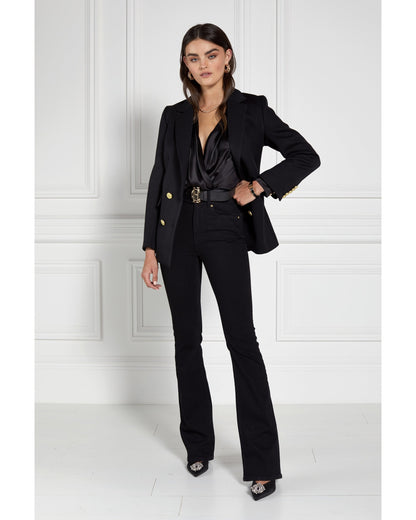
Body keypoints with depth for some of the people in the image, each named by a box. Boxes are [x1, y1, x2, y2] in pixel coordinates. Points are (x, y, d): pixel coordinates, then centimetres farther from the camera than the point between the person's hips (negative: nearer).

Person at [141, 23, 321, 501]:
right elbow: (158, 182, 8)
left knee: (241, 339, -7)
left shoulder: (252, 110, 1)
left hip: (226, 230, -3)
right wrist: (150, 247, 4)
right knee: (186, 338, 9)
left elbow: (307, 156, -2)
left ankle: (262, 463, -1)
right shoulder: (174, 117, 9)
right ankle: (198, 445, 24)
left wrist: (259, 185, -13)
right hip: (179, 231, 4)